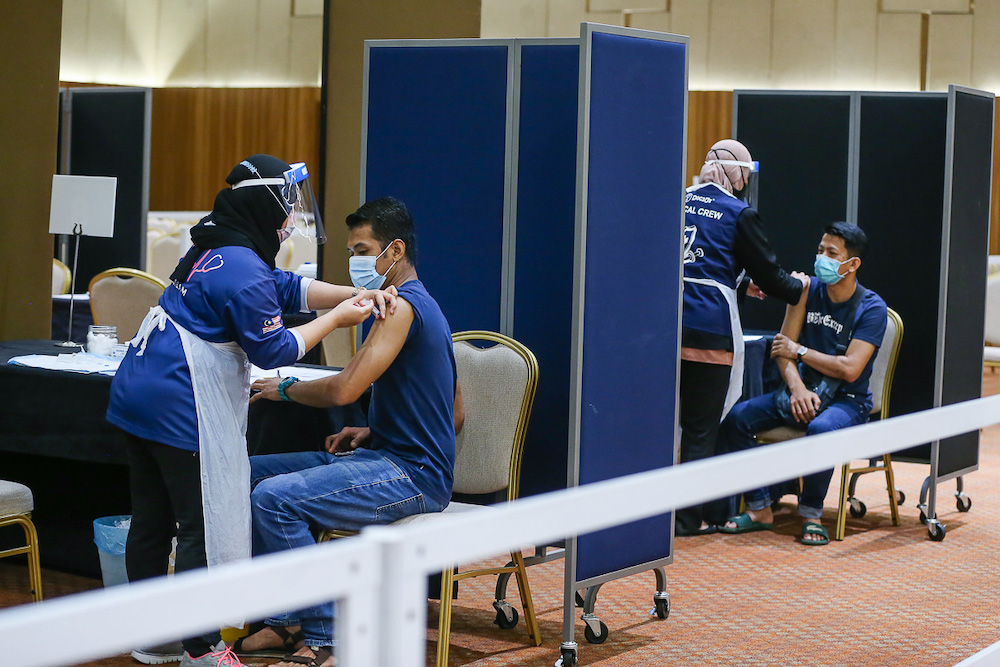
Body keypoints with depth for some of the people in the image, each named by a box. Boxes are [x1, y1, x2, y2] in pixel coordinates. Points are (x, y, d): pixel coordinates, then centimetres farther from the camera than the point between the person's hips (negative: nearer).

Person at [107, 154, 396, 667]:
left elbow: (288, 287, 18)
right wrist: (336, 319, -2)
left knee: (151, 519, 14)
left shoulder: (212, 250, 14)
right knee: (204, 527, -2)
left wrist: (354, 294, 7)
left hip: (136, 395, 10)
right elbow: (273, 349, -11)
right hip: (182, 408, -10)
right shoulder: (244, 270, -17)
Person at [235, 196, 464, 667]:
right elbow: (455, 415, 21)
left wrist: (285, 389, -3)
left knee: (275, 498, -25)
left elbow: (344, 389, -22)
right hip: (389, 458, 11)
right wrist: (374, 431, 12)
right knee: (250, 474, 6)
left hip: (413, 477, -11)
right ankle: (283, 624, 5)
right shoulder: (421, 304, 19)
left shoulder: (402, 305, -14)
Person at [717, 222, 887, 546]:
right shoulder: (808, 289, 3)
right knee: (736, 418, -18)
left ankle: (812, 514, -20)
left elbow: (850, 369, -17)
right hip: (803, 391, 5)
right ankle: (759, 509, -9)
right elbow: (782, 346, 0)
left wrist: (799, 351, -9)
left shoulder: (872, 308, -9)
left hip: (847, 400, -5)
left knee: (822, 428, -40)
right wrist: (797, 388, -19)